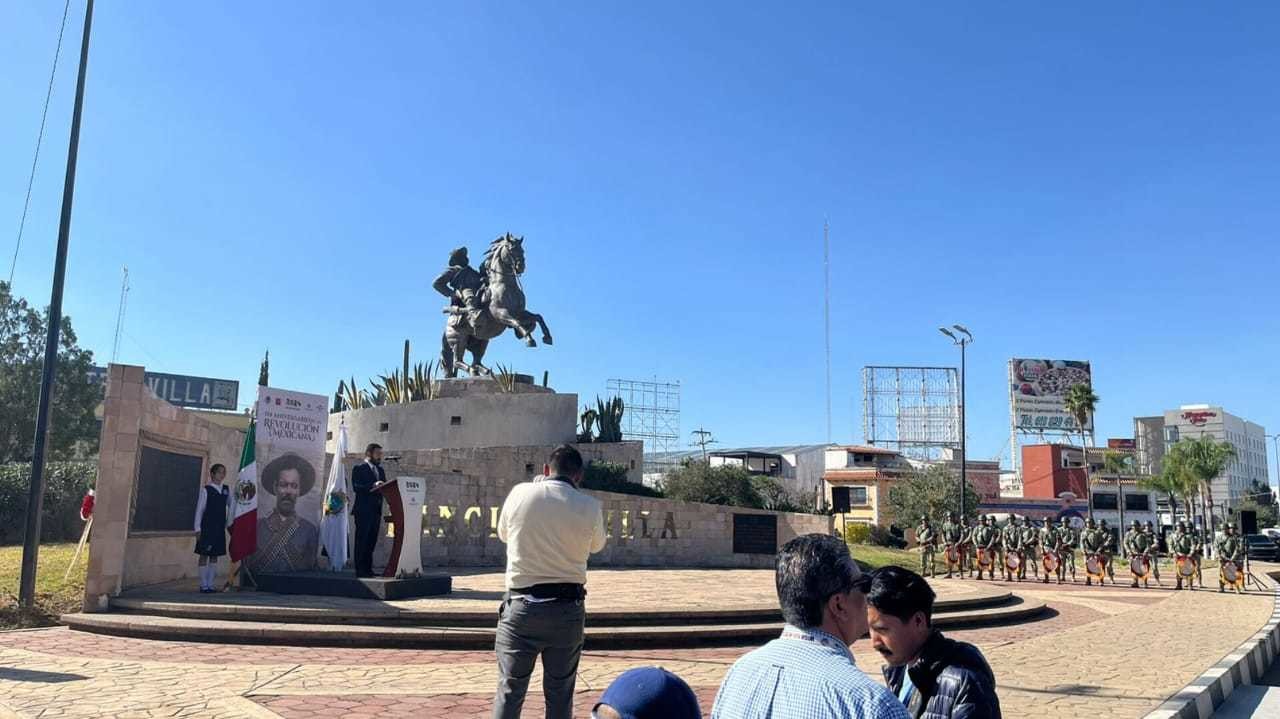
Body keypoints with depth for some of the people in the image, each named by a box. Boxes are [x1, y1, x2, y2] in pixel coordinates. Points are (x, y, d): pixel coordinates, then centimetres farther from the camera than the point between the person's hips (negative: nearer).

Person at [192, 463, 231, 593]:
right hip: (206, 528, -5)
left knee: (215, 555, 8)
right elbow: (199, 509, -6)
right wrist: (198, 529, -9)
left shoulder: (227, 489, 7)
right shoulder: (206, 490, -6)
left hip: (220, 528, 5)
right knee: (204, 555, 1)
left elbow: (230, 505, 19)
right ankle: (204, 585, 6)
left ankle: (210, 584, 14)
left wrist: (229, 521, 11)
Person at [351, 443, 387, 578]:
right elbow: (356, 487, -15)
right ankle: (360, 570, -1)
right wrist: (373, 485, -25)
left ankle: (368, 569, 11)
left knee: (372, 541, 7)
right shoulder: (359, 469, -3)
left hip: (376, 511, 7)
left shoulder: (380, 470, 20)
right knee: (362, 541, -4)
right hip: (363, 511, -7)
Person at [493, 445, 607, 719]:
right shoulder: (590, 506, -6)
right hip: (567, 610, 1)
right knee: (560, 696, 12)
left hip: (521, 606, 0)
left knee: (509, 692, 8)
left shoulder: (520, 493, -5)